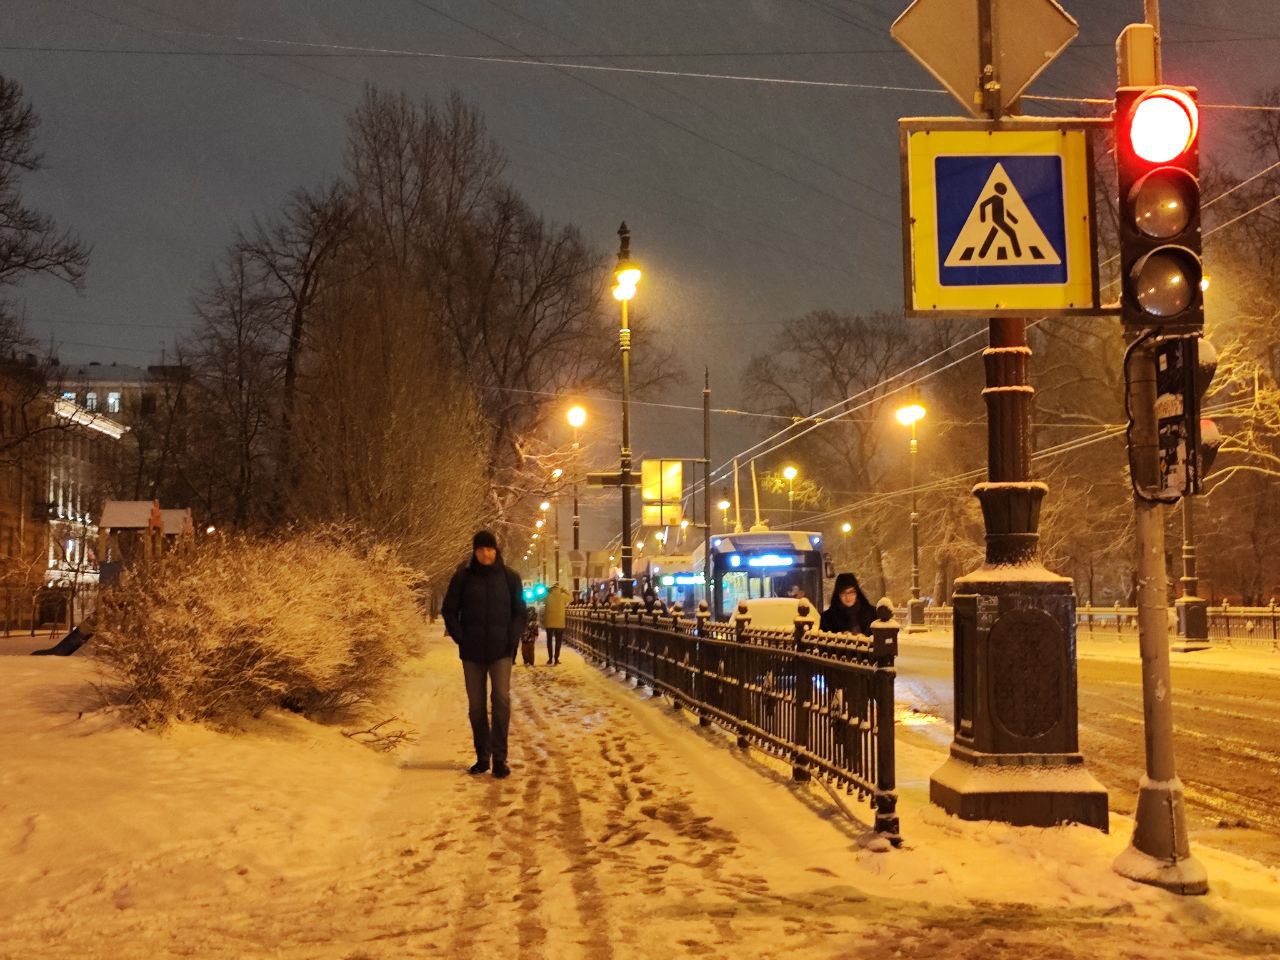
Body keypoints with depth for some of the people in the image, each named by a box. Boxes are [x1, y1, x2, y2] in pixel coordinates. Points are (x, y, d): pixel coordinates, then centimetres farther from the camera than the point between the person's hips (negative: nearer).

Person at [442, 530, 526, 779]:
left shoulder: (510, 577, 1)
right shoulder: (462, 577, -1)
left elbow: (519, 612, 7)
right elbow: (449, 610, 5)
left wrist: (512, 639, -4)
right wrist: (460, 637, -3)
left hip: (501, 651, -1)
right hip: (472, 652, 1)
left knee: (502, 700, -13)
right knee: (476, 705, 7)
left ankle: (499, 758, -8)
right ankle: (482, 756, 18)